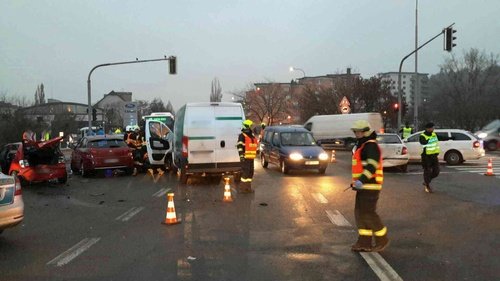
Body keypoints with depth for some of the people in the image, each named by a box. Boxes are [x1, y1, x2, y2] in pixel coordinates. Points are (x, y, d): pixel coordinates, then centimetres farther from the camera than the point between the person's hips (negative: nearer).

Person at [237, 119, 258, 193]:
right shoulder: (242, 136, -9)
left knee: (250, 172, 11)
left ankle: (248, 187, 20)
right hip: (245, 157, -9)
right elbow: (240, 146, -16)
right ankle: (242, 188, -1)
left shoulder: (252, 136, 17)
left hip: (251, 157, 9)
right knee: (245, 172, -9)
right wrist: (241, 156, -22)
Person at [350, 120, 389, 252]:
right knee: (360, 212, 10)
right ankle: (364, 242, 15)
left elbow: (372, 166, -27)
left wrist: (361, 180, -34)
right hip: (364, 186, 10)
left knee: (368, 213, -7)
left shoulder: (371, 145, -14)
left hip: (370, 186, -10)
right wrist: (357, 181, 25)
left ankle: (382, 240, 9)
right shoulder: (361, 145, 19)